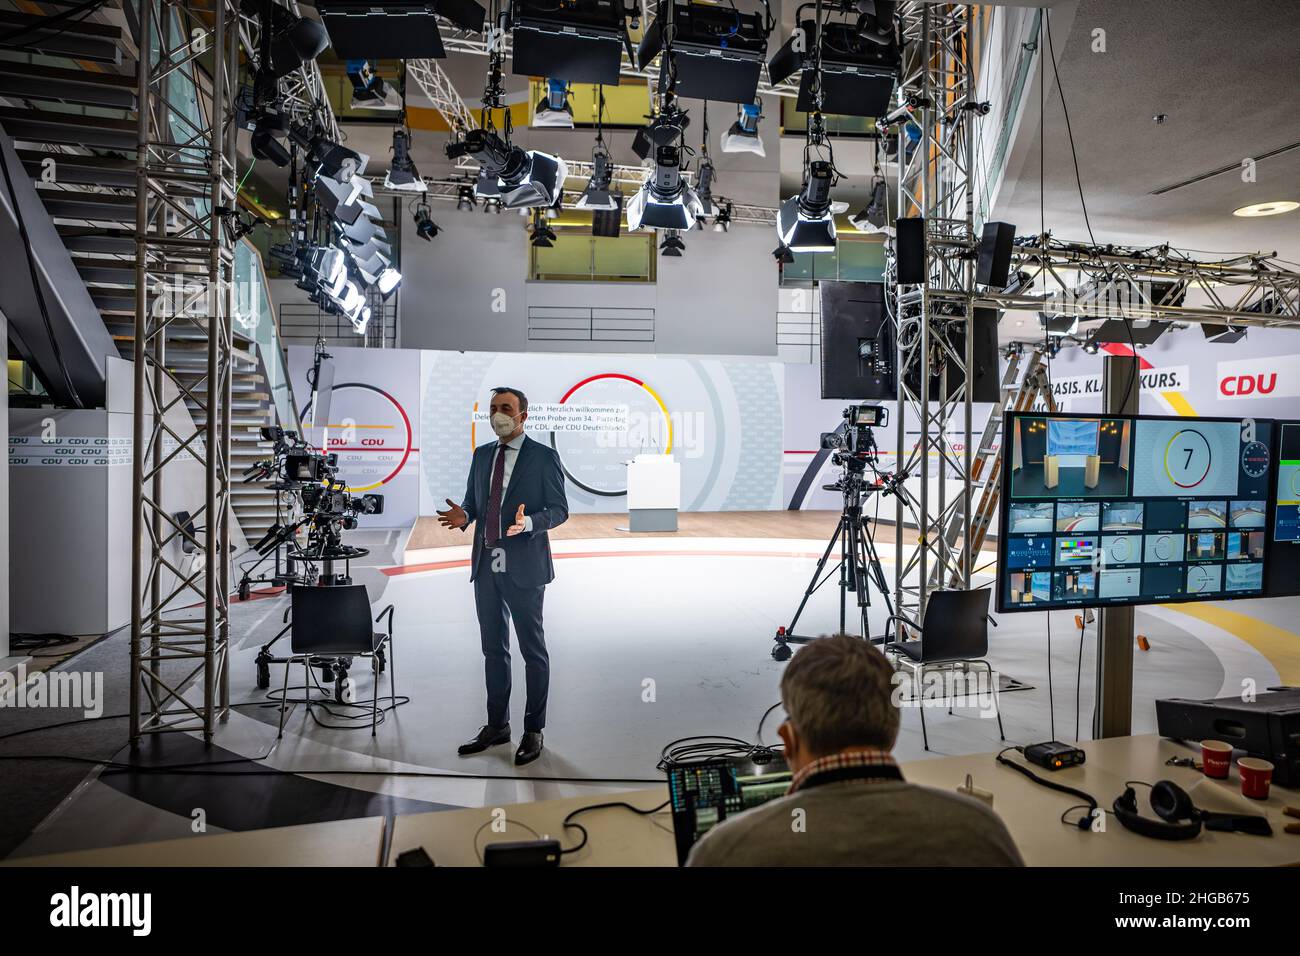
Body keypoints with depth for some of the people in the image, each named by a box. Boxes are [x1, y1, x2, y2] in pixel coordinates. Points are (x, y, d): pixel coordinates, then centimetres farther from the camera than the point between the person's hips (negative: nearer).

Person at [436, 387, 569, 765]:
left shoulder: (544, 457, -5)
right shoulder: (482, 455, 12)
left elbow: (559, 510, -6)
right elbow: (472, 501, 16)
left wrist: (528, 522, -25)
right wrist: (463, 516, -8)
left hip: (524, 568, -6)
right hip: (486, 565, 6)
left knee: (533, 650, 5)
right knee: (493, 649, 15)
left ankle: (533, 731, 17)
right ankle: (496, 726, 29)